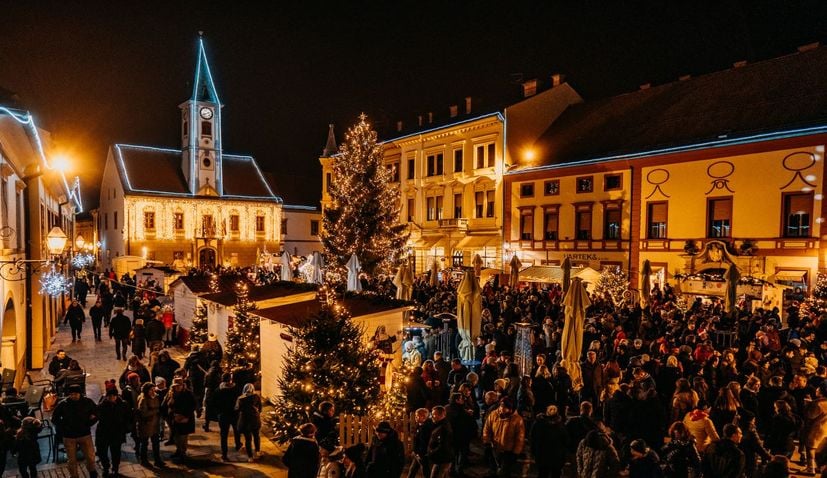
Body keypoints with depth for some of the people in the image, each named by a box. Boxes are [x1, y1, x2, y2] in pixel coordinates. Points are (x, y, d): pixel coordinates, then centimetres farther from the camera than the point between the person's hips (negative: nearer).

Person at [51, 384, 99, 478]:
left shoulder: (88, 402, -8)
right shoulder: (63, 404, -9)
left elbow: (97, 414, 6)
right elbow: (54, 418, 4)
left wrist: (88, 424, -5)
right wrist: (64, 427, -7)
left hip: (85, 435, 0)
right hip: (69, 437, 0)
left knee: (90, 457, 3)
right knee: (72, 461, 9)